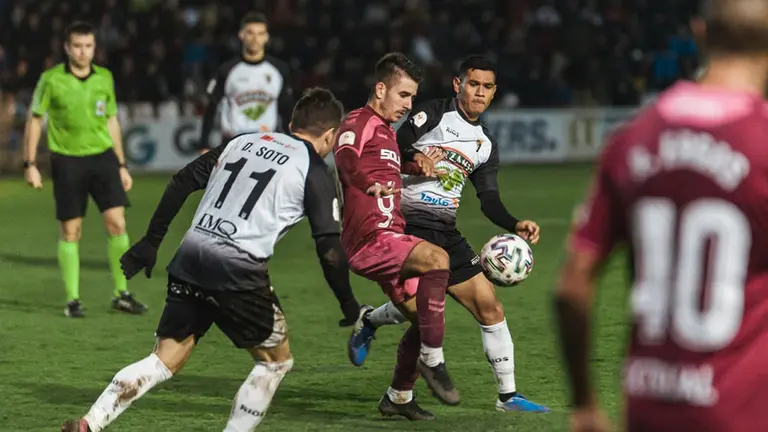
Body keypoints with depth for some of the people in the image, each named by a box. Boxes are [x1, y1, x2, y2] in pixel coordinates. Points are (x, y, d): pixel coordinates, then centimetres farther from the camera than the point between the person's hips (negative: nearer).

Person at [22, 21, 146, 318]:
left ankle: (121, 294, 4)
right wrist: (30, 164, -3)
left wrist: (122, 165, 14)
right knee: (70, 230, 0)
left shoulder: (105, 78, 5)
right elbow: (34, 120, 2)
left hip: (102, 156, 3)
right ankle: (72, 299, 10)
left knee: (117, 222, -7)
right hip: (67, 160, -3)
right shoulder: (51, 80, -5)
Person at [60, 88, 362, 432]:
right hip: (238, 272, -6)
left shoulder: (244, 141, 20)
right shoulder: (314, 171, 4)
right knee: (276, 361, 15)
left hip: (190, 258, 6)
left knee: (164, 361, 11)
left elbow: (182, 182, 16)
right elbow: (329, 247, -2)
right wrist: (348, 305, 9)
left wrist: (150, 242, 20)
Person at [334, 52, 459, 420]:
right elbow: (345, 157, -30)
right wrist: (367, 184, -52)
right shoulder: (359, 122, -7)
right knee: (436, 259, -31)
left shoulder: (386, 130, 22)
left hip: (389, 241, 10)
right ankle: (432, 360, -24)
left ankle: (398, 397, 28)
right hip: (368, 241, -10)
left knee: (425, 318, 11)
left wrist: (415, 165, 24)